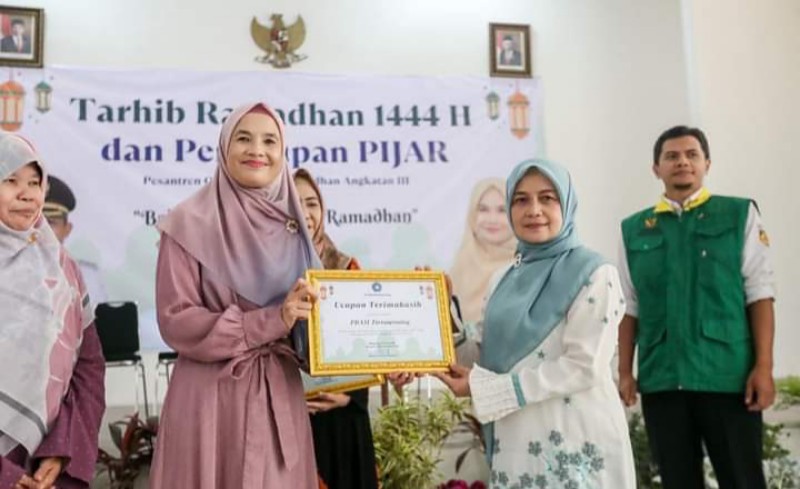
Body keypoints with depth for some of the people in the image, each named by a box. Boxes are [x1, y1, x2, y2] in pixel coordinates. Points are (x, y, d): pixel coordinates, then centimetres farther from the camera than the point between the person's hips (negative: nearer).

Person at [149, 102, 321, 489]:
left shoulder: (290, 225, 9)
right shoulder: (191, 223, -6)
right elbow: (176, 321, -11)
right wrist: (272, 320, -19)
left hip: (279, 395, 4)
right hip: (212, 396, -4)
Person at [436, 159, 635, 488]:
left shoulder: (593, 274, -9)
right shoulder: (508, 279, 10)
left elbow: (584, 367, -16)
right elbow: (497, 354, 9)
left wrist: (483, 388, -16)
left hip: (573, 444, -5)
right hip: (516, 445, 5)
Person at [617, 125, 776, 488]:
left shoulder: (739, 215, 5)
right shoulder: (634, 229, 10)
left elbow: (759, 293, -1)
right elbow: (629, 308, 11)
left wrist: (763, 366, -9)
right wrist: (625, 371, 5)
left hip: (727, 375, -2)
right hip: (661, 379, 2)